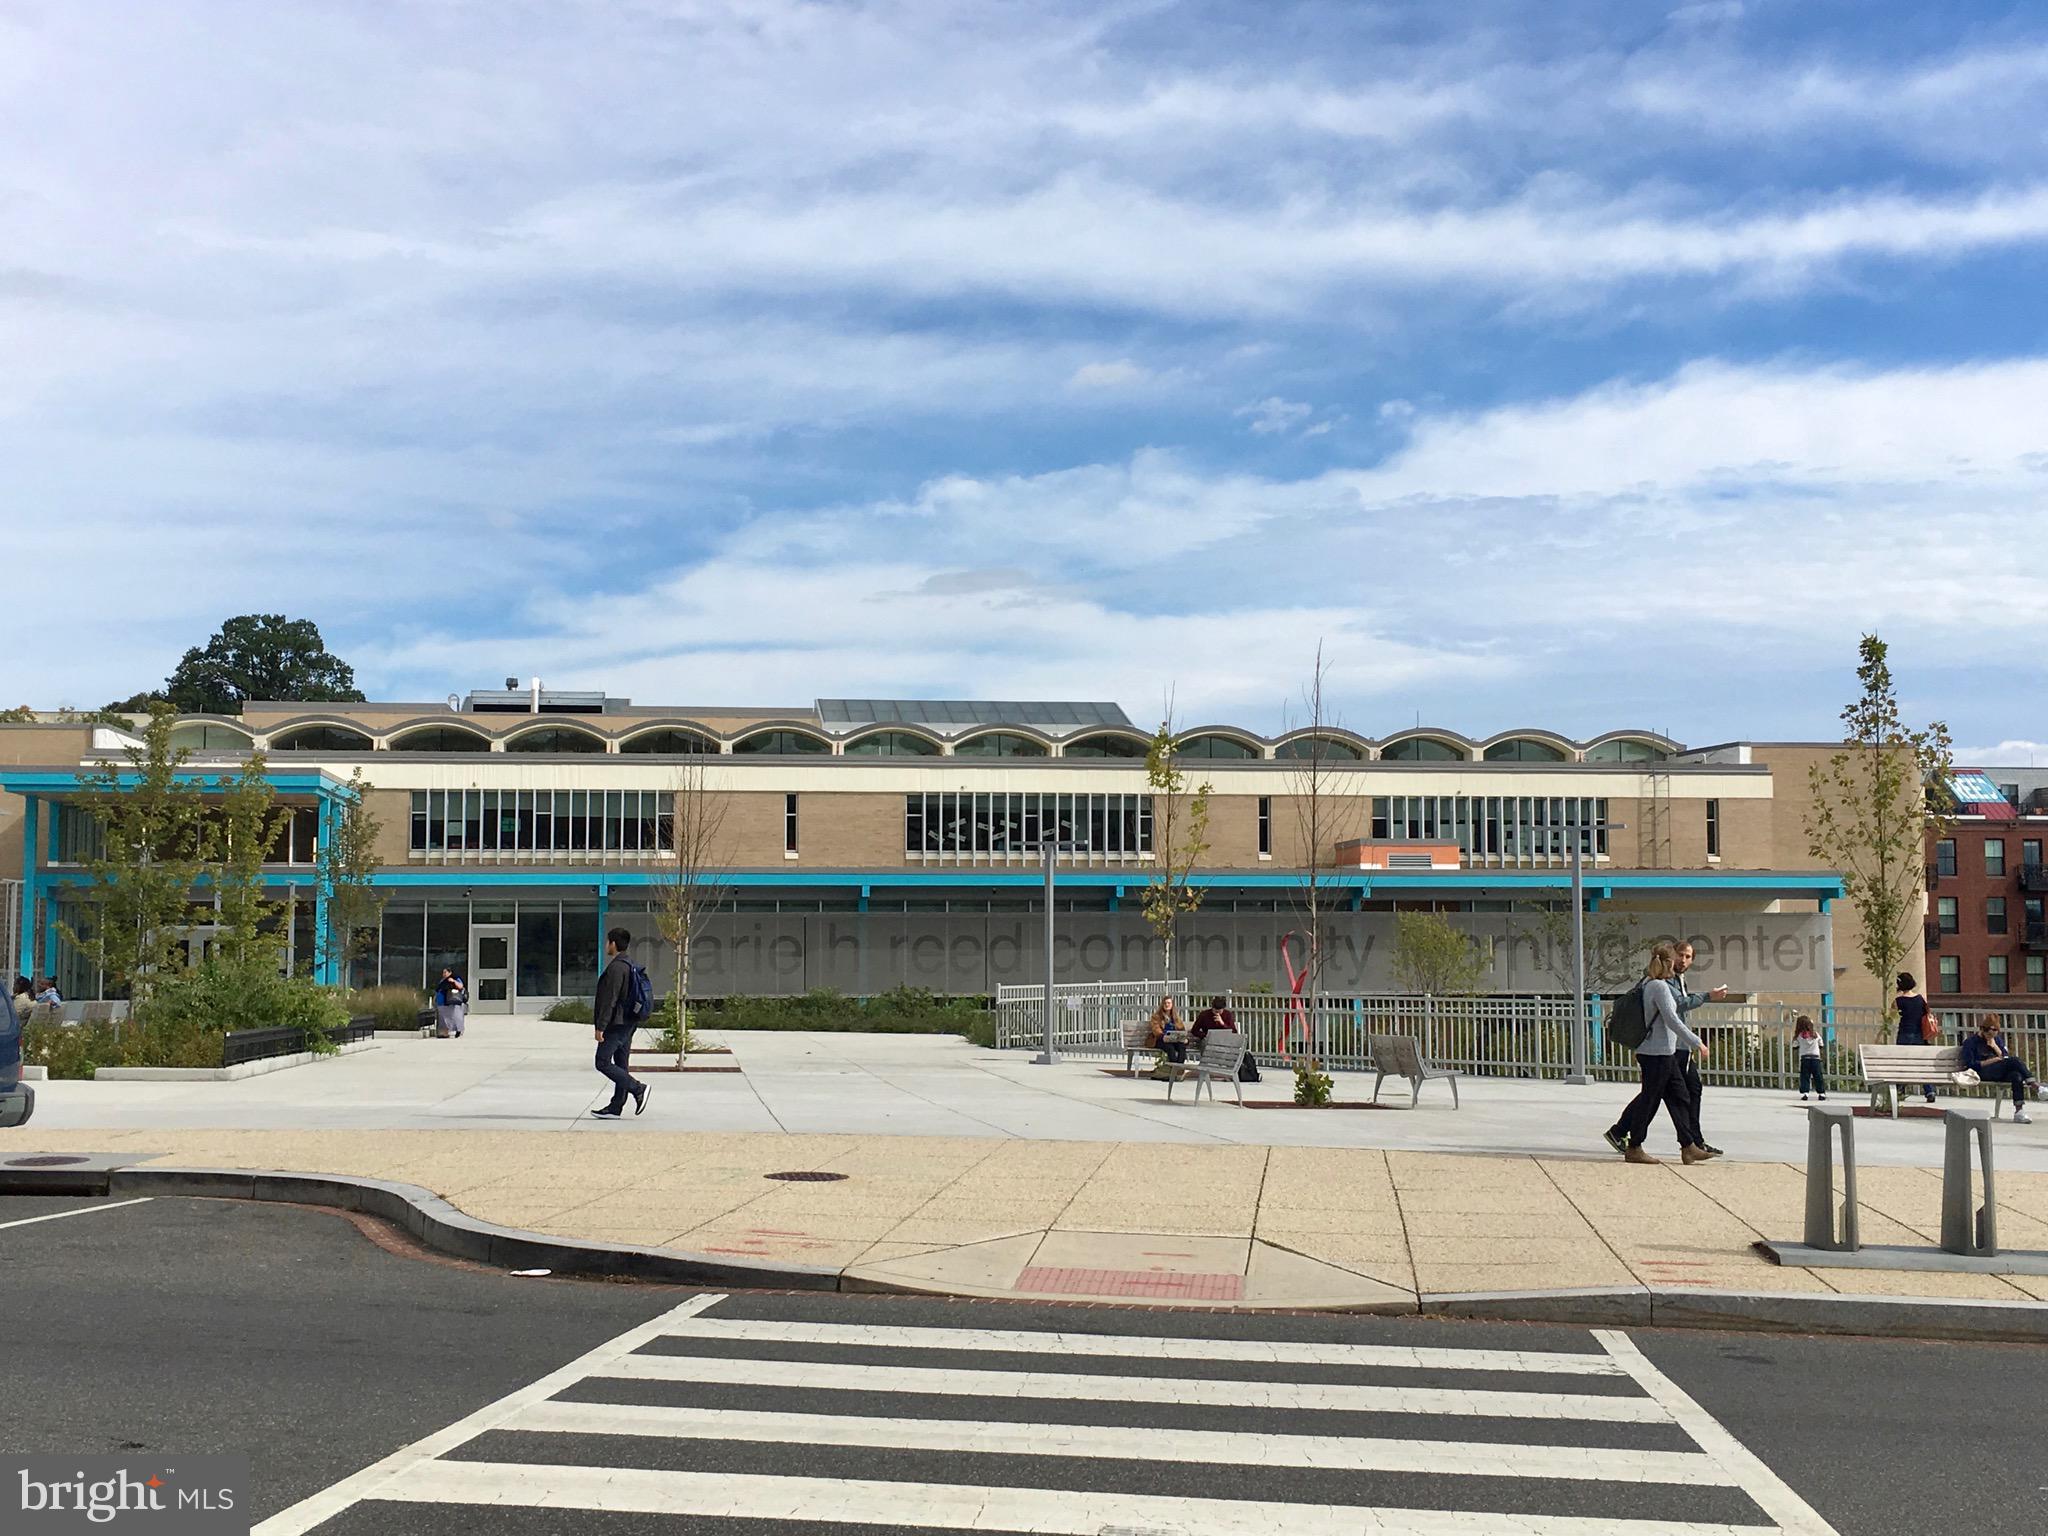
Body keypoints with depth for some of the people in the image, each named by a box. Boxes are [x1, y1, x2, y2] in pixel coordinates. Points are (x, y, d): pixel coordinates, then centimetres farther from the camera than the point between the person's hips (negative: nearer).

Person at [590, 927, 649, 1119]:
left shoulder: (615, 968, -16)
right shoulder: (630, 966, 15)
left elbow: (610, 999, -21)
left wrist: (601, 1026, -19)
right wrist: (597, 1013, 29)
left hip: (615, 1024, -10)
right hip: (628, 1024, 10)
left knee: (603, 1063, -6)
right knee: (621, 1065, 9)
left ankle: (638, 1089, -10)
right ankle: (615, 1108, 11)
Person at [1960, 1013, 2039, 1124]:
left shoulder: (1997, 1040, 24)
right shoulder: (1970, 1043, 7)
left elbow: (2006, 1057, 15)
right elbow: (1970, 1065, -3)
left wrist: (1995, 1046, 1)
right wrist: (1990, 1061, -10)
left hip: (2000, 1073, 5)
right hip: (1983, 1074, -5)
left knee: (2016, 1075, -33)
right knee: (2014, 1060, -28)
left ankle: (2019, 1111, -40)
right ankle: (2035, 1086, -34)